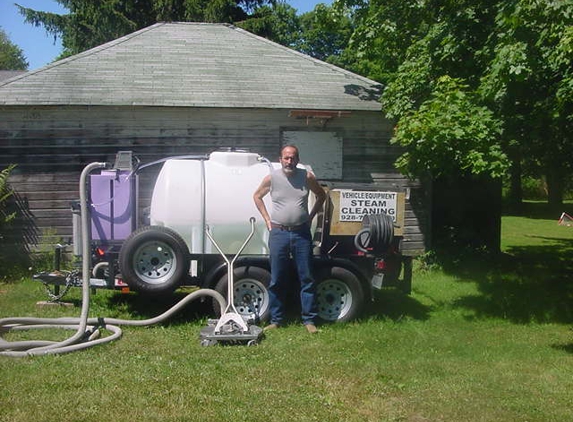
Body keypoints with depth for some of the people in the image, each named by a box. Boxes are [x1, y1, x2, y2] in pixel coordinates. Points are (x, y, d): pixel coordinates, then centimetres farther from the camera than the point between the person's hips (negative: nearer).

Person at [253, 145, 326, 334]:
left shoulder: (307, 177, 0)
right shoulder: (271, 178, -1)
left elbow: (321, 195, 16)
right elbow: (257, 196, 15)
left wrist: (311, 216, 8)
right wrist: (267, 219, 7)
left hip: (301, 233, 0)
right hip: (278, 233, 0)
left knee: (307, 279, 2)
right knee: (276, 280, 5)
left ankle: (309, 320, 11)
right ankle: (276, 320, 15)